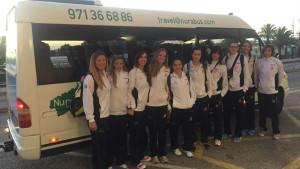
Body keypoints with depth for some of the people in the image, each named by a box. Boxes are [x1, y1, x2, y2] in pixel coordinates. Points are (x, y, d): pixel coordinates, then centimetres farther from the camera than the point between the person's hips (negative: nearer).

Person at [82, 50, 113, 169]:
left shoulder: (105, 75, 10)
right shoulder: (90, 78, -13)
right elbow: (87, 100, -17)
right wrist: (91, 119, -19)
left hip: (106, 116, 7)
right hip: (97, 118, -7)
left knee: (107, 142, 17)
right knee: (99, 144, 3)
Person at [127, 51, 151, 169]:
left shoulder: (146, 72, 11)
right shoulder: (133, 72, -11)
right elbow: (129, 91, -13)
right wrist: (130, 107, -15)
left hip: (144, 107, 7)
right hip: (135, 109, -7)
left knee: (143, 133, 16)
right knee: (135, 134, 3)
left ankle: (141, 154, 34)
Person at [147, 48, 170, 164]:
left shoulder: (167, 69, 7)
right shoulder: (150, 68, -6)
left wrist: (168, 93, 8)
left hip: (163, 103, 3)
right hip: (151, 103, -3)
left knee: (162, 130, 9)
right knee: (153, 130, 8)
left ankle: (162, 154, 23)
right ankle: (154, 154, 22)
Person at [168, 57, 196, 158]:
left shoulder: (187, 76, 9)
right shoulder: (169, 78, -3)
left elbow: (191, 89, 14)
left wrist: (192, 100, 3)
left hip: (187, 107, 3)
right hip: (175, 108, -3)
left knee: (188, 129, 8)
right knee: (174, 129, 7)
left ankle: (187, 148, 23)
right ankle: (175, 147, 27)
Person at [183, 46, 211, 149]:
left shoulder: (205, 67, 3)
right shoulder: (187, 66, -2)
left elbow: (208, 81, 8)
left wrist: (209, 93, 6)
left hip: (203, 97, 2)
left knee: (205, 120, 8)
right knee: (191, 120, 2)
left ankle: (204, 140, 27)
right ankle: (192, 140, 23)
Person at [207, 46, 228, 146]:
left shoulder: (222, 66, 3)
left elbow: (225, 82, 3)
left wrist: (222, 95, -3)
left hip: (217, 94, -2)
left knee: (217, 116, 3)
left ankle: (217, 138, 15)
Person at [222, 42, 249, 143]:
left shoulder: (242, 59, -5)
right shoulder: (225, 59, 5)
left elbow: (246, 74, -4)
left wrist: (244, 88, -7)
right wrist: (225, 75, -4)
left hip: (239, 89, -3)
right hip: (227, 89, 4)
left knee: (240, 113, 4)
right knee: (226, 112, 12)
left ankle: (238, 134, 18)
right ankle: (227, 131, 29)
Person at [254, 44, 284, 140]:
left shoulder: (277, 62, -6)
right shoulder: (259, 62, 3)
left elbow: (280, 76, 2)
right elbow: (256, 76, 11)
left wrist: (275, 86, 10)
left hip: (273, 92, -3)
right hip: (261, 92, 3)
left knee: (274, 113, 4)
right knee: (262, 112, 14)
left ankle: (276, 132, 18)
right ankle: (263, 129, 30)